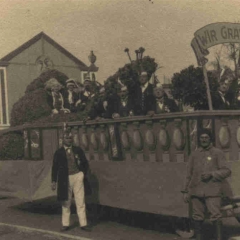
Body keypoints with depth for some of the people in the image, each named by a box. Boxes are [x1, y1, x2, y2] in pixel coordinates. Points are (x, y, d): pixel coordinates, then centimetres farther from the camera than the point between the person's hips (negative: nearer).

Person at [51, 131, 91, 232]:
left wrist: (83, 174, 6)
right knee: (66, 202, 8)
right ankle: (65, 224, 18)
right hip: (65, 179, 0)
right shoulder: (58, 153, 3)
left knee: (80, 201, 1)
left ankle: (83, 224, 6)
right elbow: (55, 167, 3)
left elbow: (85, 163, 15)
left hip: (77, 176, 0)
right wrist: (54, 181, -3)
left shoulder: (78, 150, 6)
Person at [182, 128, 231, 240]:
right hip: (196, 191, 3)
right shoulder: (194, 154, 12)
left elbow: (226, 171, -2)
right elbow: (189, 174, 13)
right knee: (197, 217, 7)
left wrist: (211, 174, -16)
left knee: (215, 216, -8)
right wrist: (186, 191, 10)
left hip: (212, 191, -3)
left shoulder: (218, 153, 2)